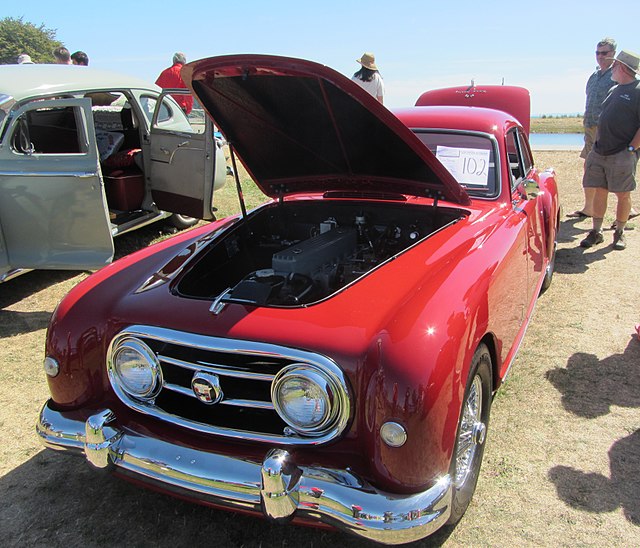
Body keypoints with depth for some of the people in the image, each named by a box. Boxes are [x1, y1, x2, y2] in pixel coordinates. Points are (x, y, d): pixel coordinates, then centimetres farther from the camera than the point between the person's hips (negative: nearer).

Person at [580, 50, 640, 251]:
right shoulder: (614, 90, 18)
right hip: (600, 152, 7)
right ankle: (596, 232, 14)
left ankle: (619, 233, 13)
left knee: (623, 195, 2)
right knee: (599, 192, 7)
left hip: (622, 155, -7)